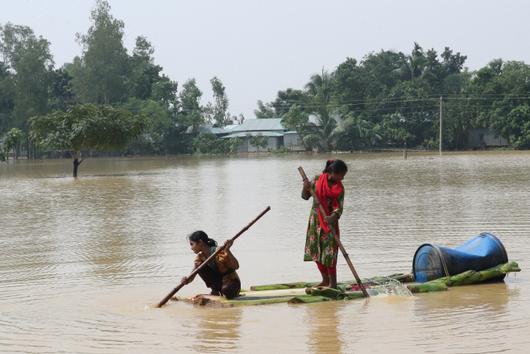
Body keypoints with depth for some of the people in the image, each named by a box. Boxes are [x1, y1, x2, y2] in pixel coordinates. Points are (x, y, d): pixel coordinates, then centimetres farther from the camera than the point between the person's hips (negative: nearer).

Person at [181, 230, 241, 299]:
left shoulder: (219, 252, -23)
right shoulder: (200, 257, -3)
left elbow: (236, 266, -33)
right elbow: (191, 277, -9)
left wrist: (227, 250, -44)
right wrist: (187, 280, -33)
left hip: (232, 282, -6)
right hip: (218, 283, 6)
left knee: (227, 292, -41)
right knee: (199, 265, -12)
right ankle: (215, 291, -2)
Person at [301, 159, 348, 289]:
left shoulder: (339, 188, -6)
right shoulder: (318, 180, -3)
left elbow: (339, 207, -15)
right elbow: (305, 196, 5)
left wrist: (334, 217, -35)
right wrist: (306, 187, -17)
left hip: (330, 221, -3)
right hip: (315, 220, 3)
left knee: (329, 252, -8)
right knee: (316, 250, 9)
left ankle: (333, 283, 0)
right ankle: (325, 280, 24)